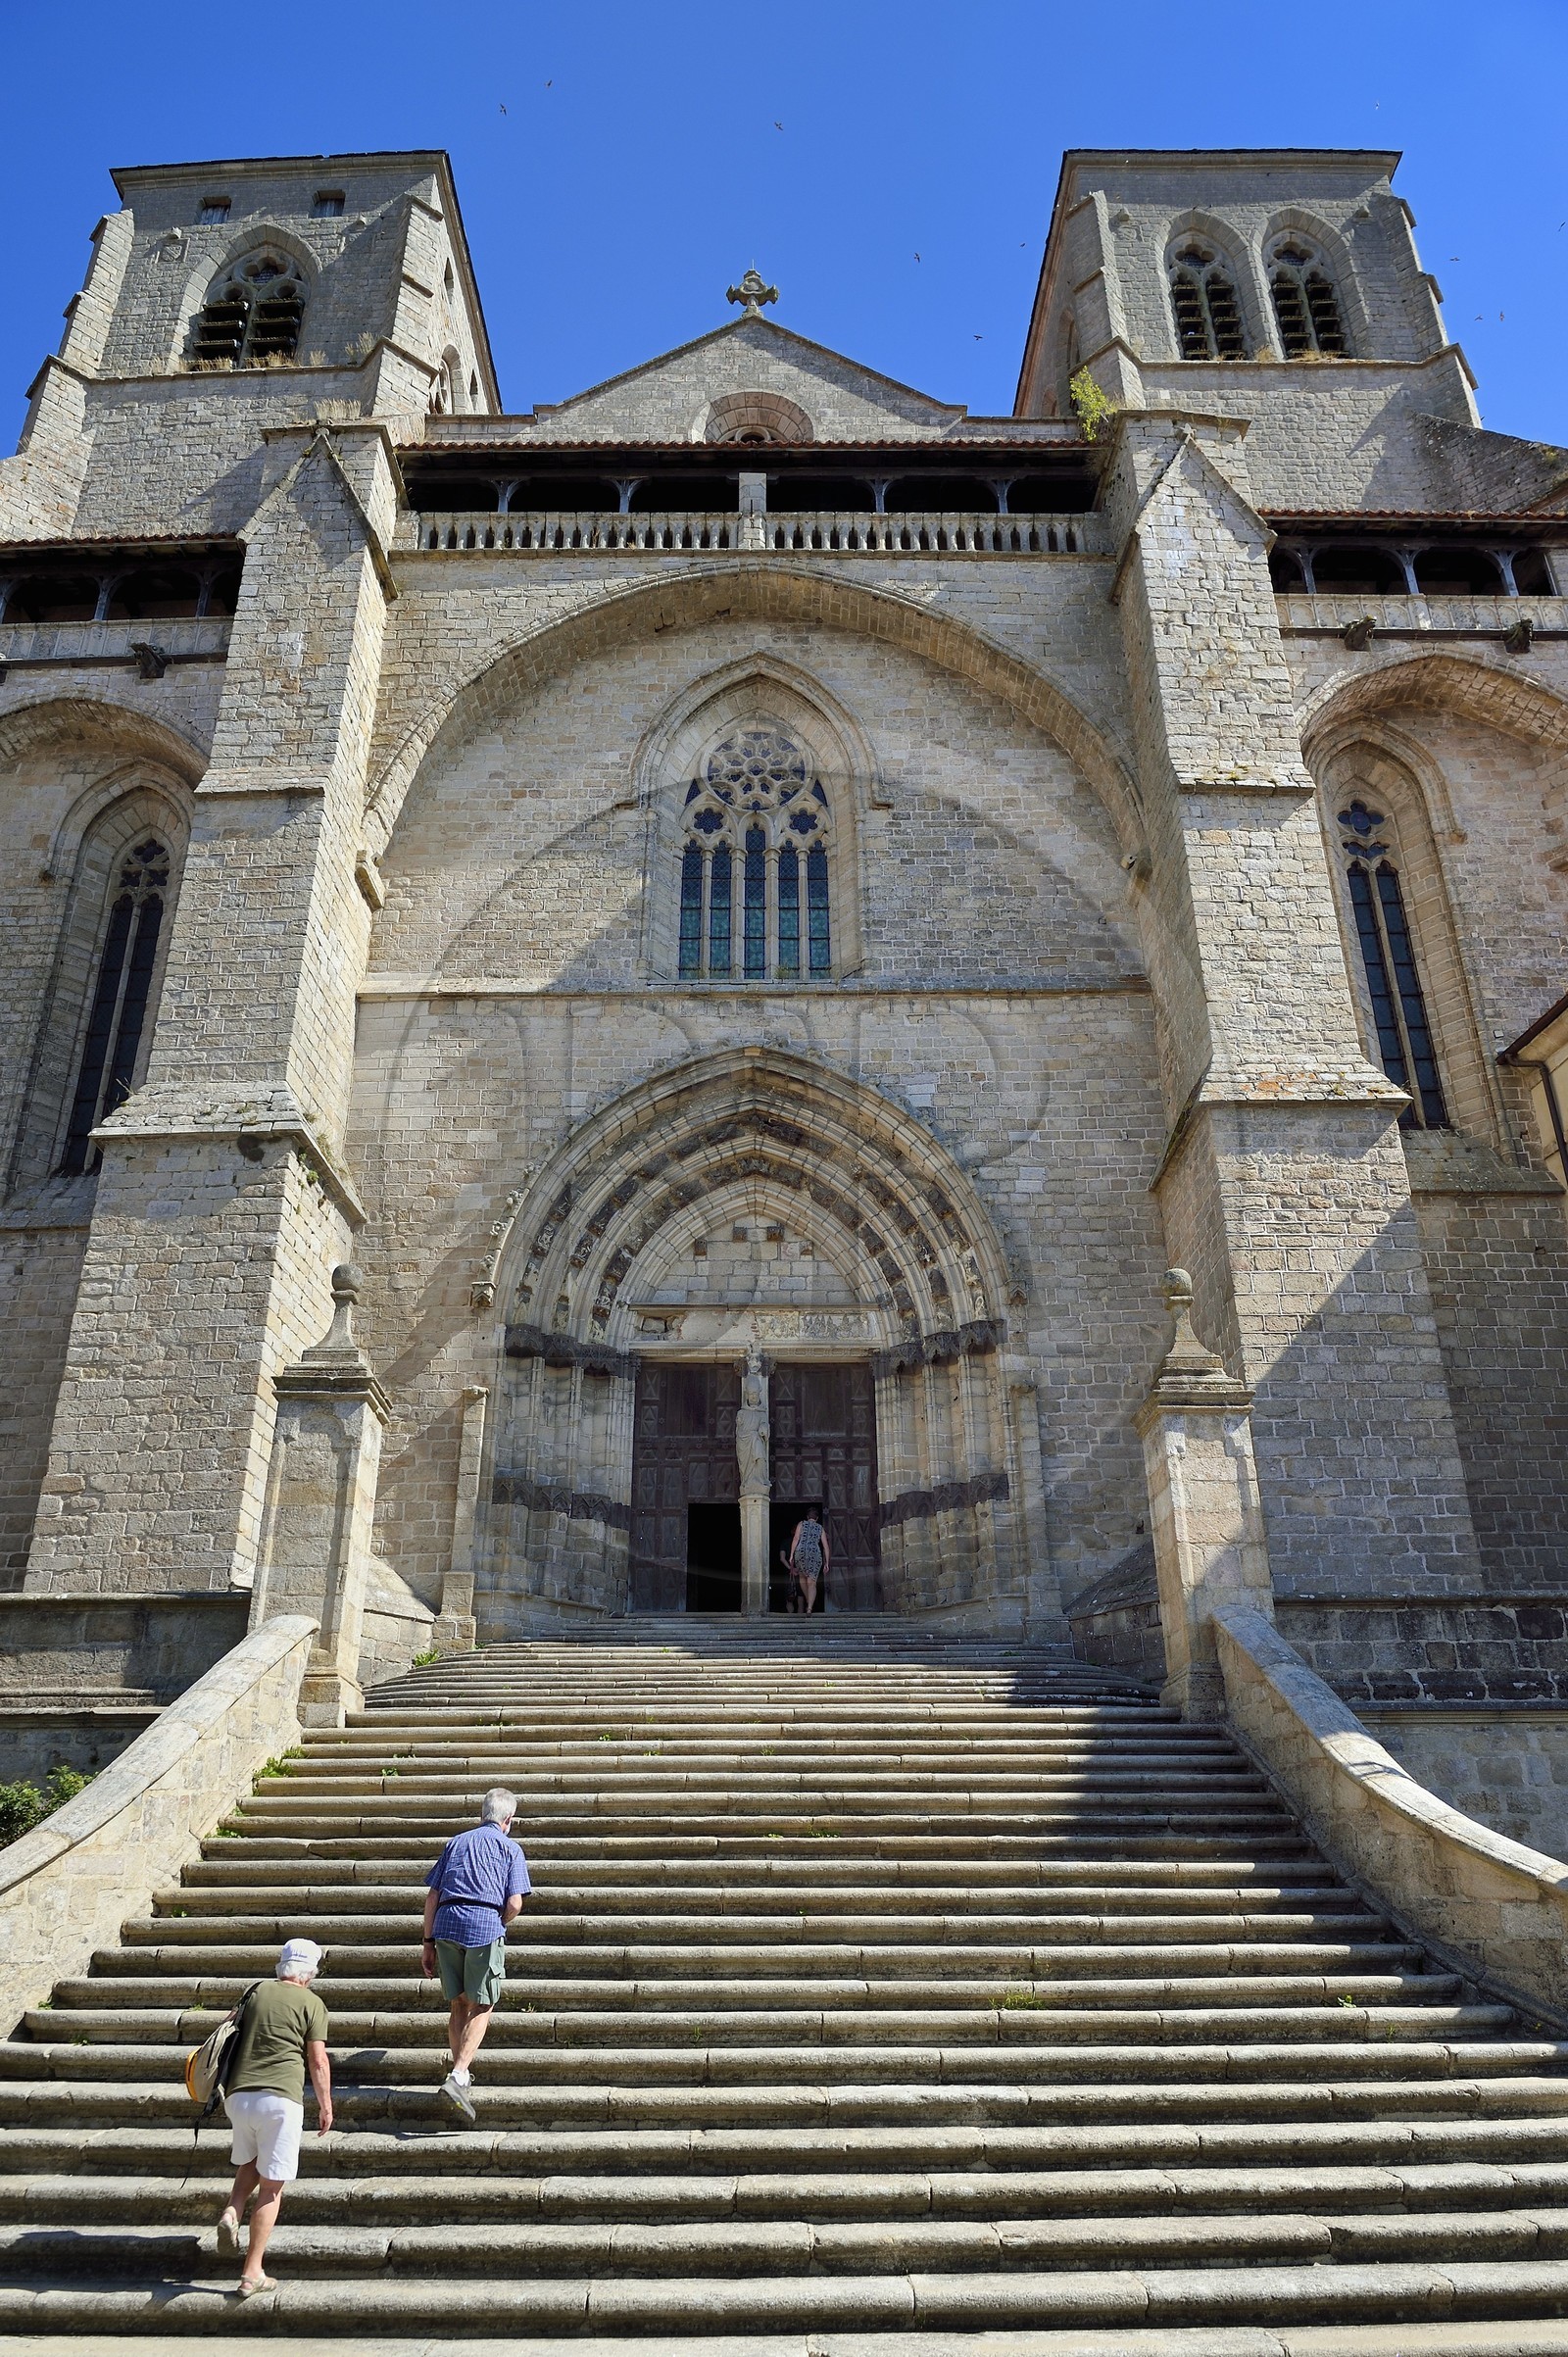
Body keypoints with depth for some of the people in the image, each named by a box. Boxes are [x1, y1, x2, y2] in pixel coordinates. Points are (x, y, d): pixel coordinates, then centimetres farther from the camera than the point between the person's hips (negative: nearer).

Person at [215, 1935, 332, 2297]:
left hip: (238, 2095, 4)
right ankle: (252, 2273, 6)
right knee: (271, 2186, 6)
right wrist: (325, 2105, 10)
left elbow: (233, 2039, 22)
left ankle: (232, 2211, 2)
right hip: (281, 2097, -4)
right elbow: (318, 2060, -1)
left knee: (249, 2163, 27)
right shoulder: (311, 2003, 0)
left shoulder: (256, 1992, 12)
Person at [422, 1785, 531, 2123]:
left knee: (459, 2004, 18)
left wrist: (429, 1942, 18)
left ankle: (461, 2075, 20)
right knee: (481, 2007, 4)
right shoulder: (510, 1848, 10)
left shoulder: (455, 1842, 21)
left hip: (446, 1924, 4)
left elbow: (431, 1897, 15)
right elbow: (514, 1904, 0)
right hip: (486, 1925, -4)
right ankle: (456, 2077, -10)